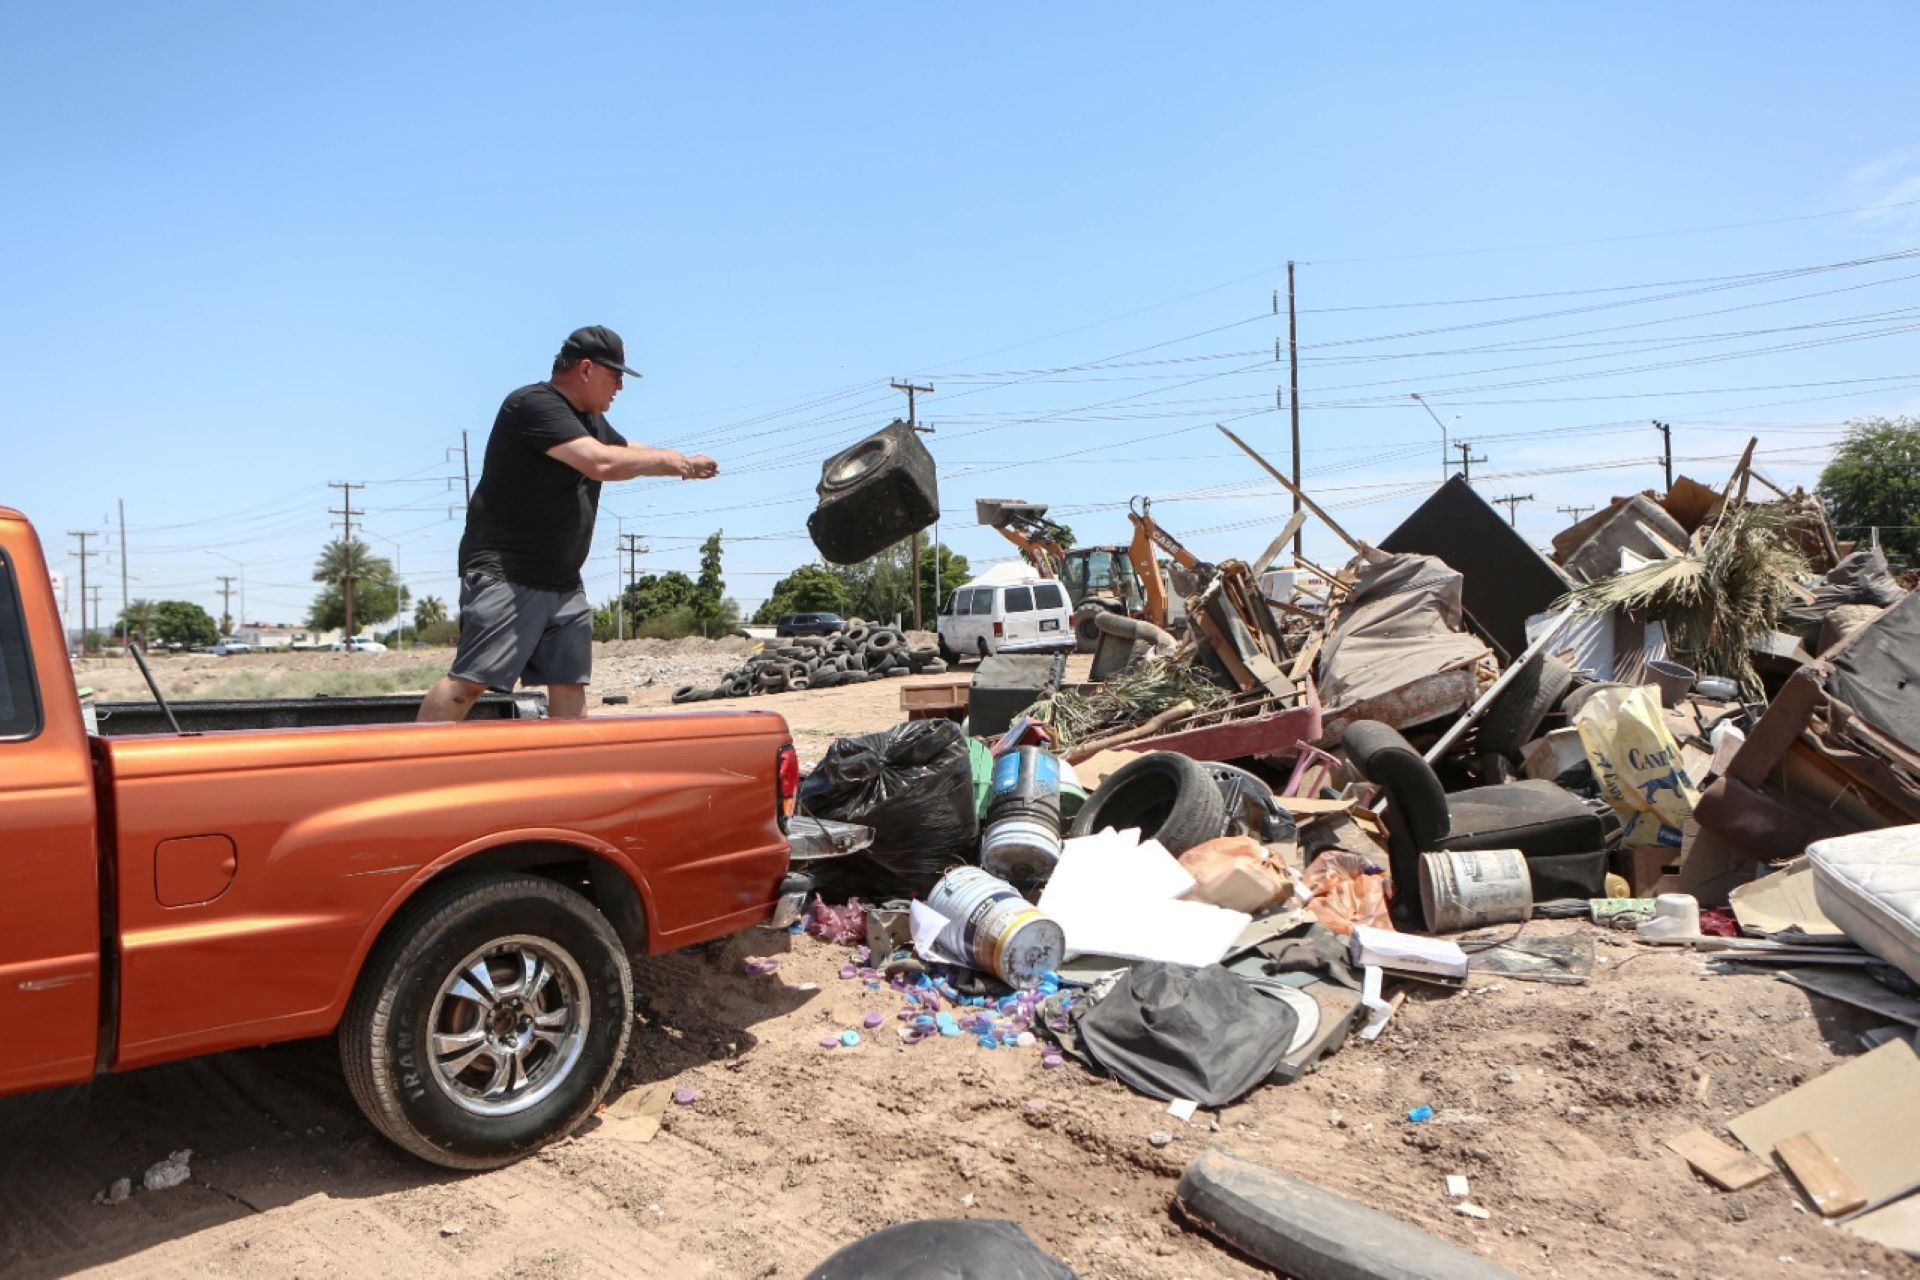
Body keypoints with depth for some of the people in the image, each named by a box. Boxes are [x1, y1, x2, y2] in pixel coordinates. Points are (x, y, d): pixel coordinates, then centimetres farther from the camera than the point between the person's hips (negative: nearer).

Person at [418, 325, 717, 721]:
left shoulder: (592, 421, 17)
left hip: (565, 583, 9)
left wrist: (684, 464, 12)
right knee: (470, 682, -12)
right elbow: (602, 463, -26)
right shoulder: (533, 404, -13)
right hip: (505, 575, -9)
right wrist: (666, 459, -12)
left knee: (570, 685, 5)